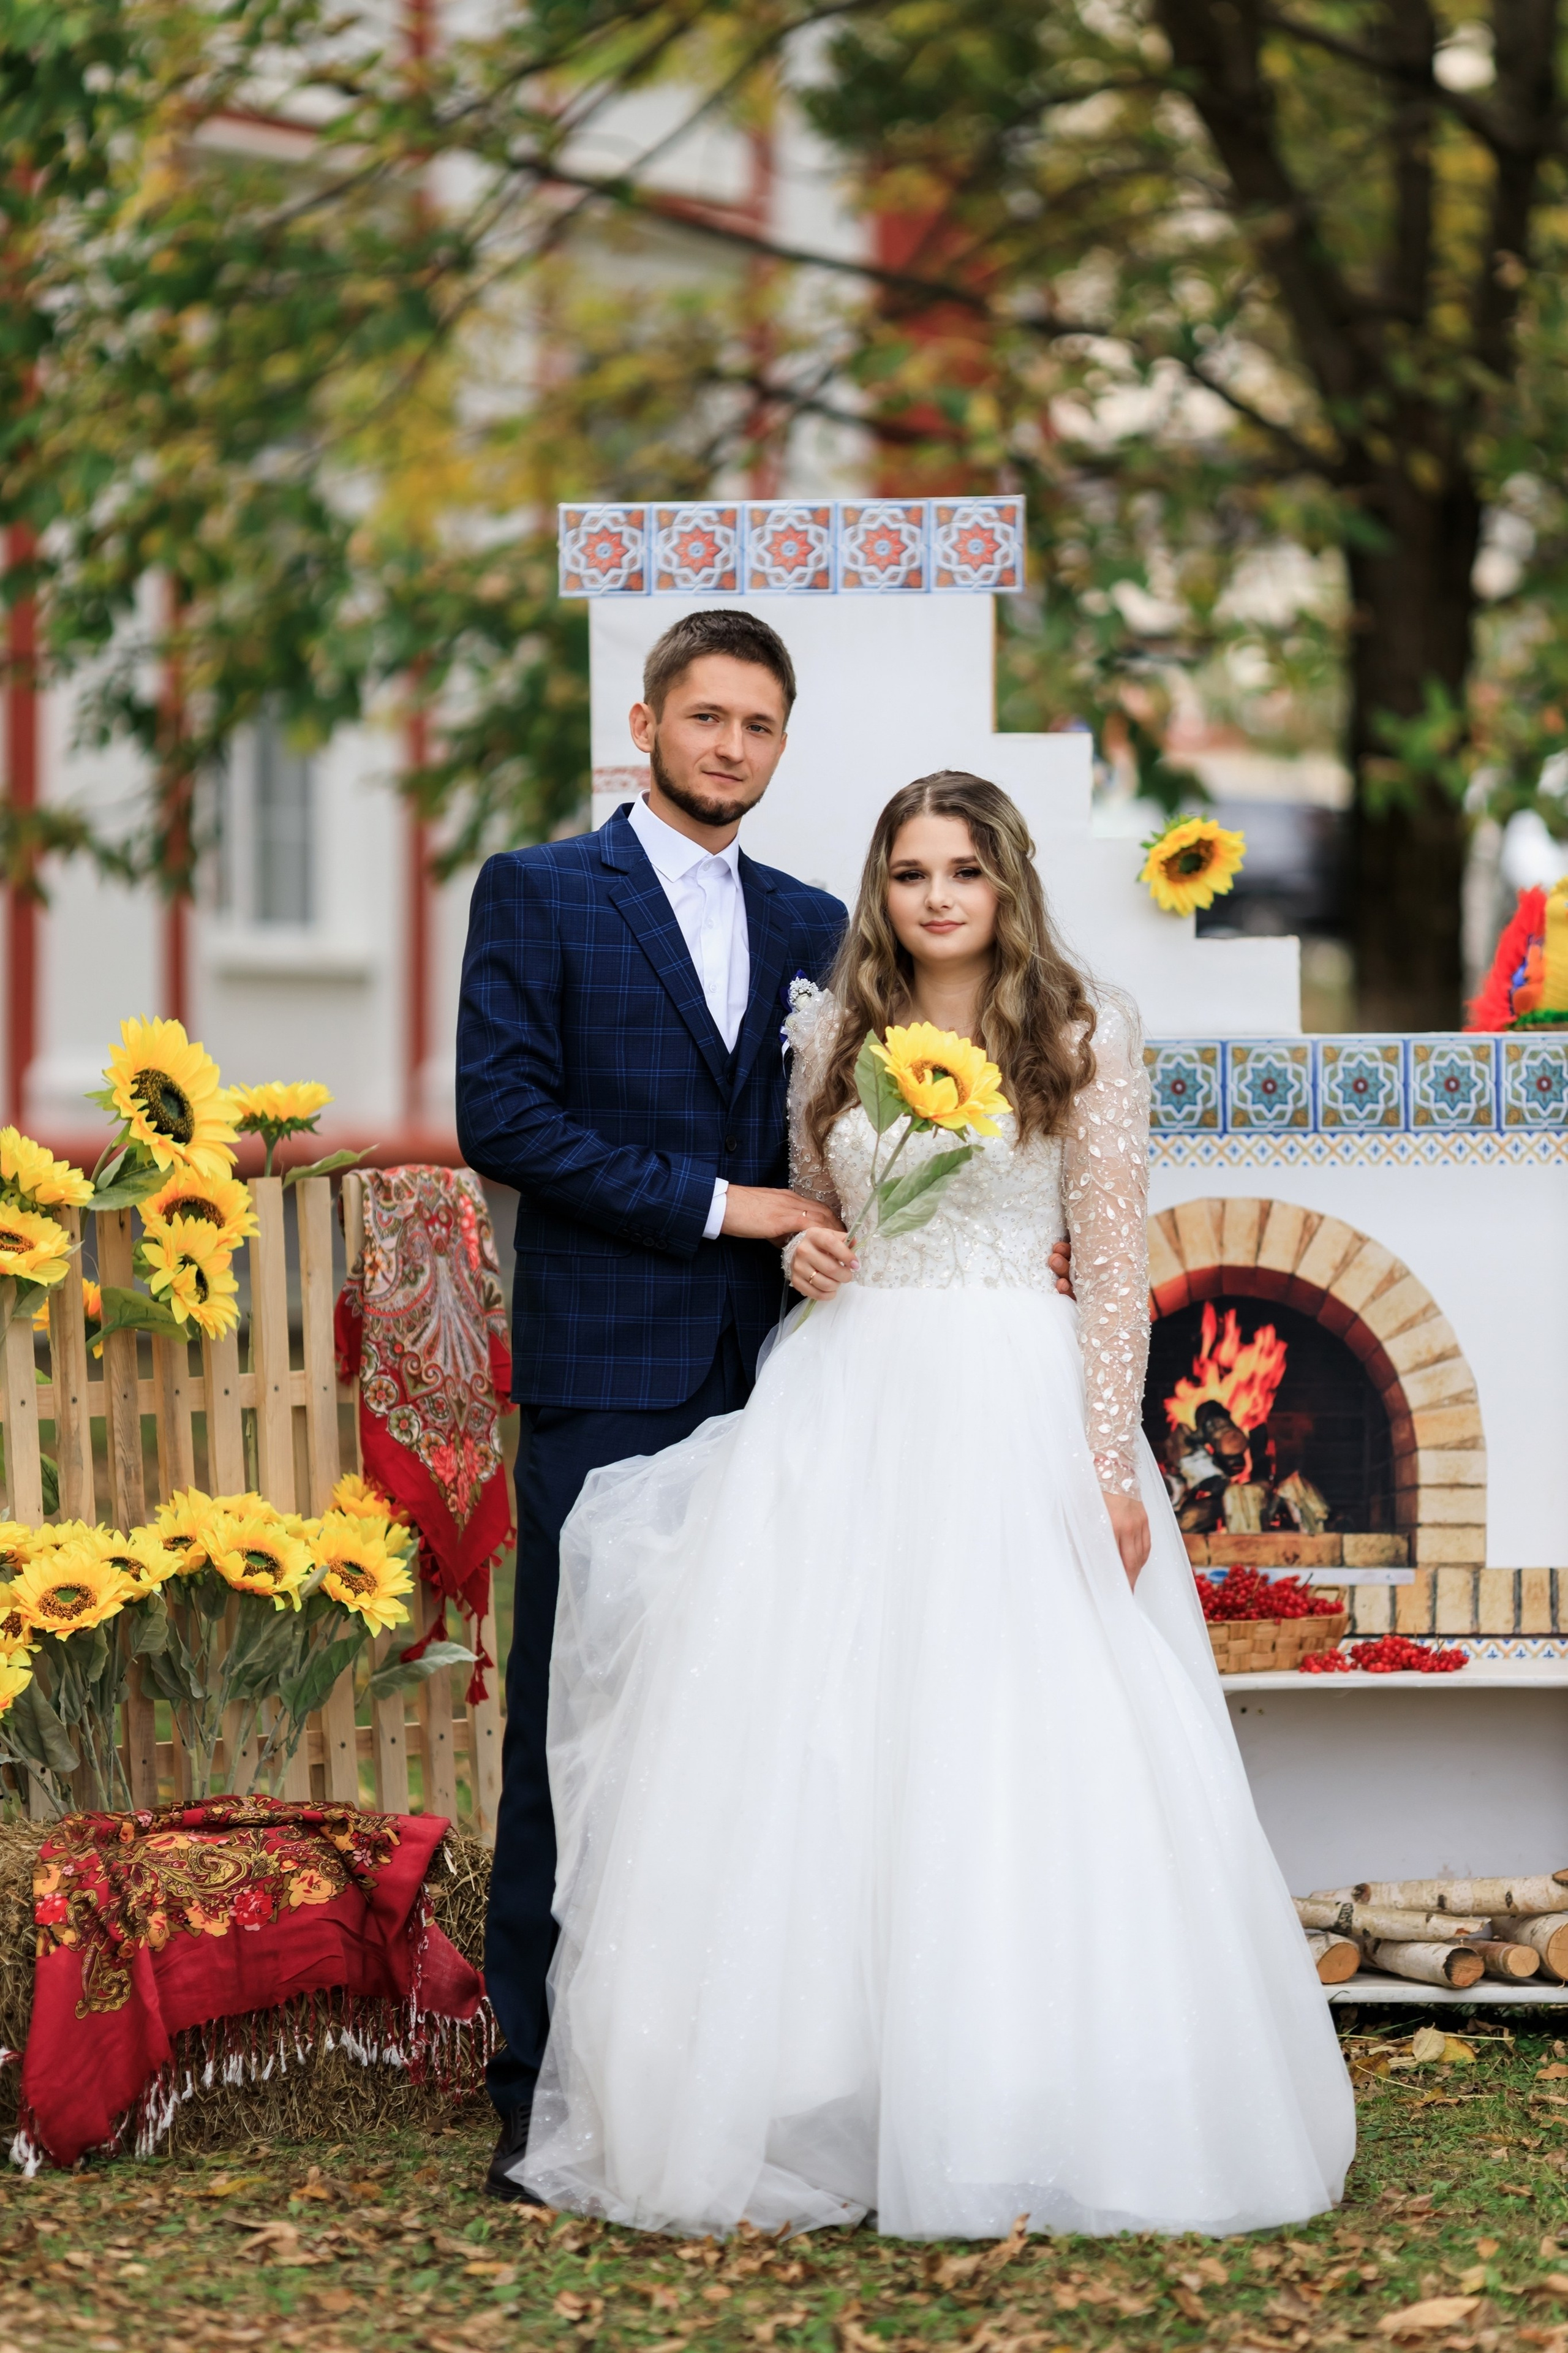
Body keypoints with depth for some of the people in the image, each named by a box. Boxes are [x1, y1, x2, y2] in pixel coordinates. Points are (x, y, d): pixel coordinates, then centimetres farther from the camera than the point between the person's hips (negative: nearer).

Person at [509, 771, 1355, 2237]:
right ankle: (824, 2108, 4)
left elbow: (1117, 1265, -3)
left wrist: (1111, 1464, -11)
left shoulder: (1085, 1037, 1)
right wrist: (806, 1254, -1)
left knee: (1014, 1757, -7)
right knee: (819, 1754, -2)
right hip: (845, 1403, 4)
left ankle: (1025, 2114, 1)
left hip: (1017, 1409, -4)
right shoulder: (833, 1038, 12)